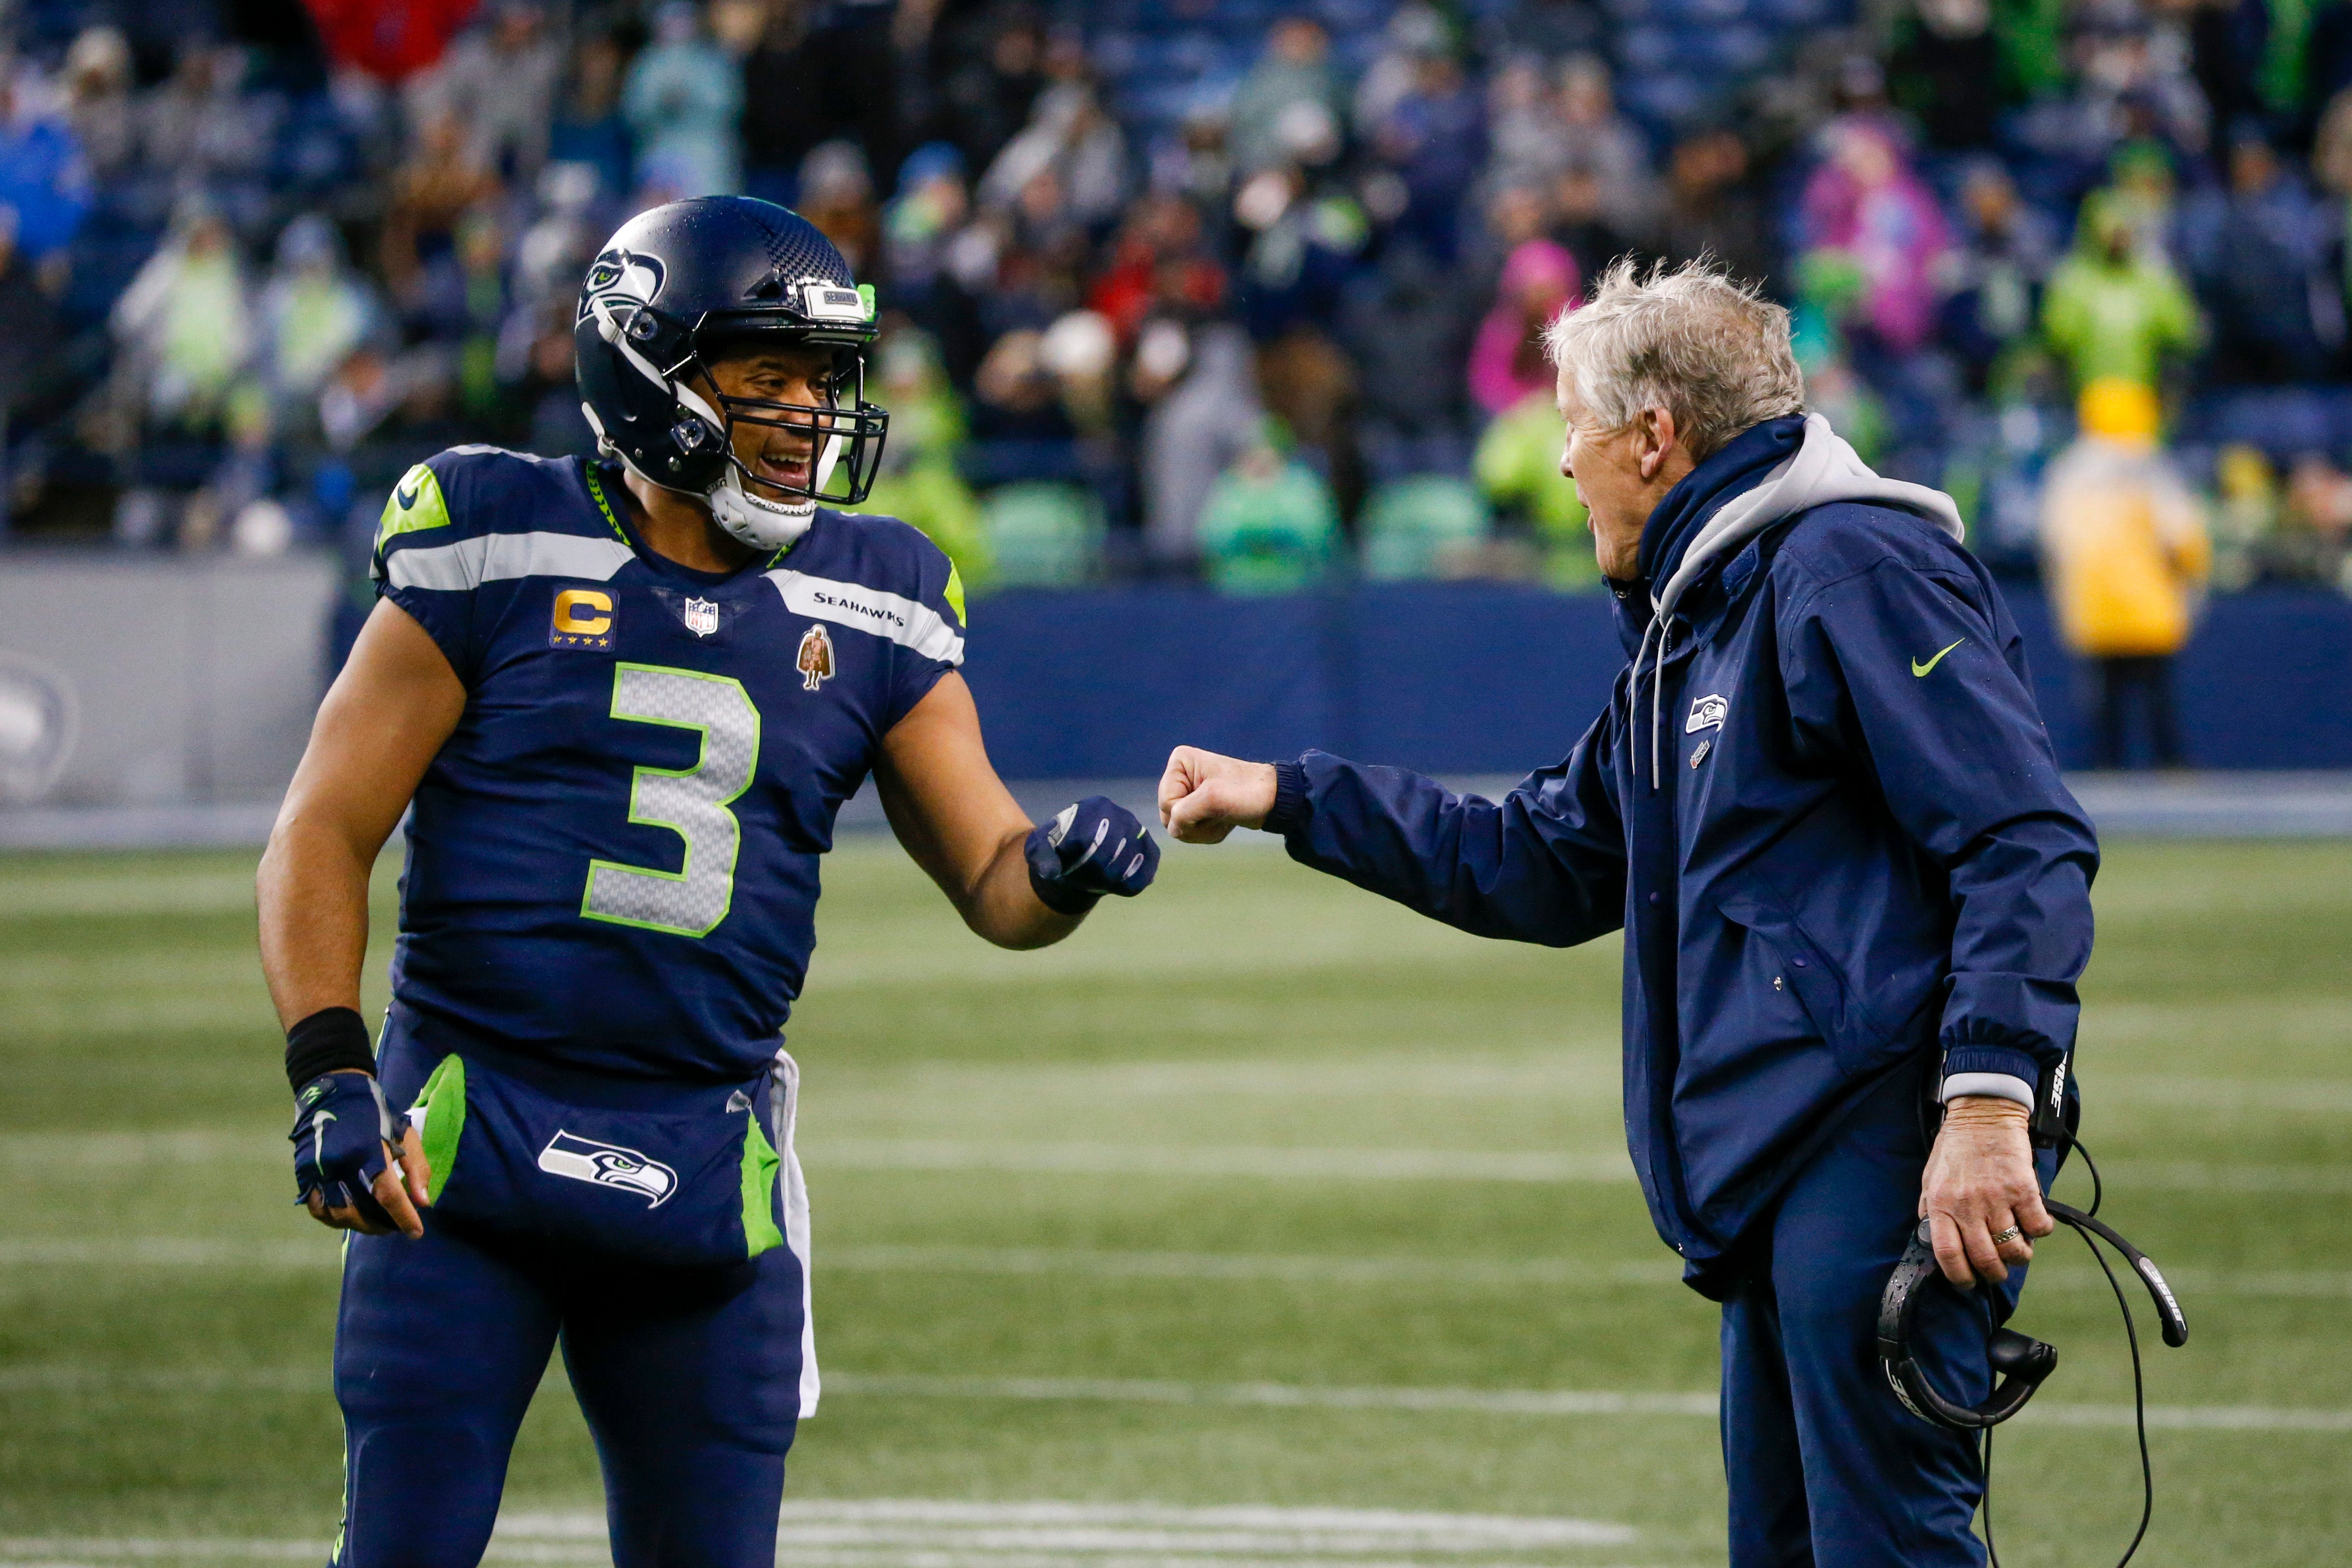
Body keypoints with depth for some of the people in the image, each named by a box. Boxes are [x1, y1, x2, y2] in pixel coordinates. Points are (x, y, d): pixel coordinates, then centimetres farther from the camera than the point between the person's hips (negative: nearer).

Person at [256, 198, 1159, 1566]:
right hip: (470, 1131, -3)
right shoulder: (504, 552, -4)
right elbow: (325, 838, -3)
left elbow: (992, 882, 9)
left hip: (706, 1164, 3)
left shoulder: (868, 608, 7)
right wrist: (330, 1071, -14)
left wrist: (1062, 871, -15)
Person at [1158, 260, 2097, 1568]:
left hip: (1882, 1155, -10)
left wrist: (1988, 1097, -27)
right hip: (1776, 1174, 11)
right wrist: (1282, 799, 32)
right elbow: (1546, 862, 33)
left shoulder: (1855, 570, -8)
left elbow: (2024, 845, -17)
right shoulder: (1687, 624, 24)